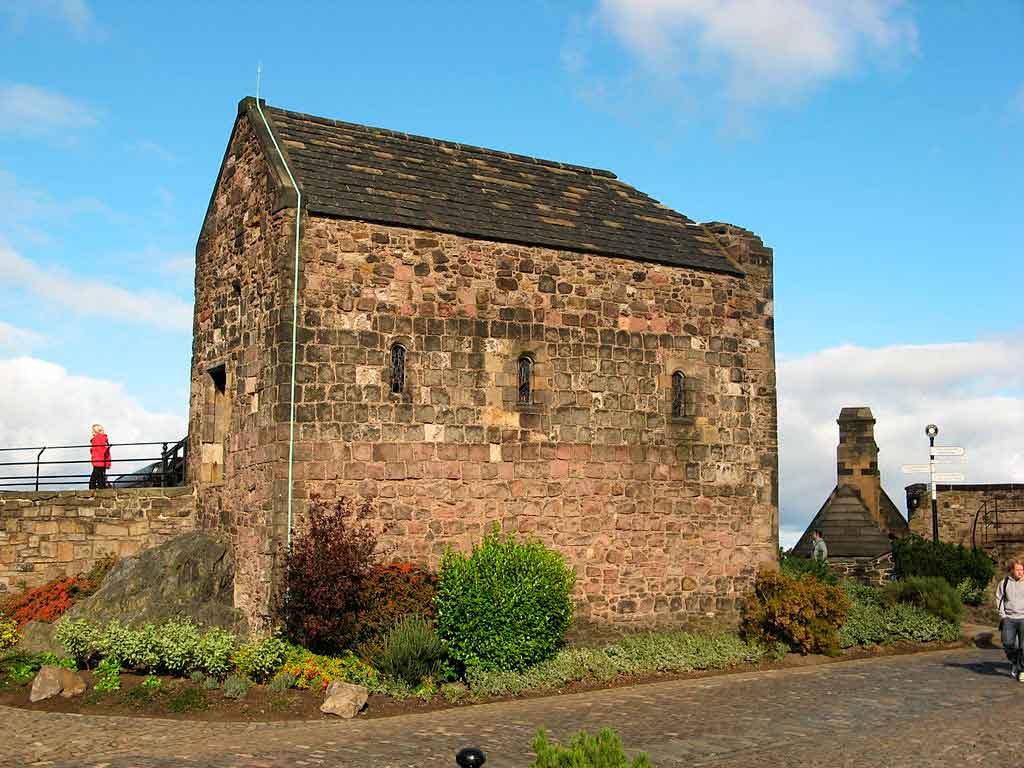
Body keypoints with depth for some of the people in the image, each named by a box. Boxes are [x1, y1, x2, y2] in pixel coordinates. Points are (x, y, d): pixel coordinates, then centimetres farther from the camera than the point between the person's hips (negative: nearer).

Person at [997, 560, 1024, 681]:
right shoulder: (1004, 583, 6)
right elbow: (999, 598, 10)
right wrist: (1002, 615, 1)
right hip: (1008, 618, 1)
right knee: (1008, 643, -5)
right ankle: (1014, 662, 22)